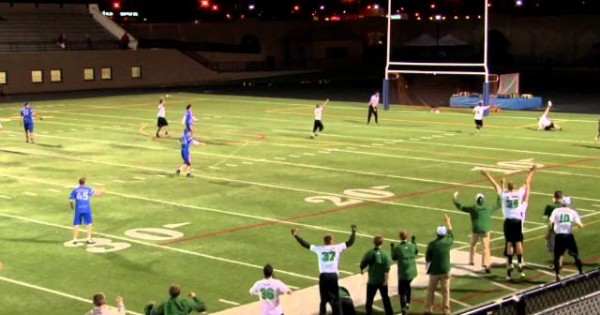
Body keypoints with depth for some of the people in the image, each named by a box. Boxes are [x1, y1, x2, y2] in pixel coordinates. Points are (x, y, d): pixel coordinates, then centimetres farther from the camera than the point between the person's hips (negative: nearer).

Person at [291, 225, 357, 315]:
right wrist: (353, 232, 19)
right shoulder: (337, 248, 3)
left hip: (323, 276, 1)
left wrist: (296, 236, 18)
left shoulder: (319, 249, 7)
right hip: (333, 275, -1)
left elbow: (306, 245, 10)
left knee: (324, 299, 12)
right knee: (335, 299, 4)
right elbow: (350, 243, 7)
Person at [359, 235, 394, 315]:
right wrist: (386, 280, -12)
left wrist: (362, 270, 20)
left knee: (369, 299, 6)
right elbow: (387, 269, -14)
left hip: (372, 281, -2)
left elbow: (362, 264, -3)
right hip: (383, 281, 2)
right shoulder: (385, 254, -9)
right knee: (385, 298, 18)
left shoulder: (369, 253, -10)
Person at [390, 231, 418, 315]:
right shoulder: (412, 246, -6)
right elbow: (416, 252, 15)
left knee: (402, 291, 3)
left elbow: (394, 258, 0)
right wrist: (414, 242, 24)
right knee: (407, 285, 31)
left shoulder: (397, 248, -15)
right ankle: (408, 302, 30)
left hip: (403, 273, -4)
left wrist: (392, 248, 12)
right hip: (412, 272, 4)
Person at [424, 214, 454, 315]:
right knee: (445, 291, 9)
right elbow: (450, 233, 14)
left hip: (434, 270, -1)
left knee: (431, 290, 13)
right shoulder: (448, 241, -8)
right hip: (445, 270, 1)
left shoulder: (432, 244, -14)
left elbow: (427, 258, -5)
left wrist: (428, 268, 14)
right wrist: (448, 222, 30)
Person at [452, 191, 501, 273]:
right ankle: (486, 264, -23)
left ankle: (471, 261, 37)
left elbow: (461, 207, 6)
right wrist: (499, 196, 34)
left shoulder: (473, 208, -1)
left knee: (472, 245, 26)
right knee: (486, 248, -7)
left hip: (475, 230, 0)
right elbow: (498, 205, 20)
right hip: (485, 231, 0)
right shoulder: (489, 208, 4)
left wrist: (455, 199, 17)